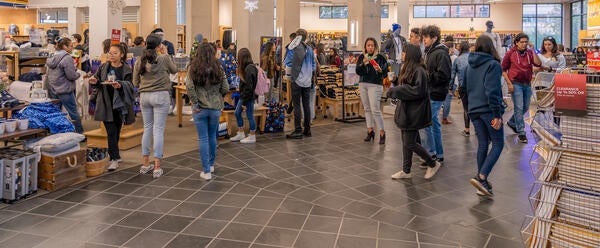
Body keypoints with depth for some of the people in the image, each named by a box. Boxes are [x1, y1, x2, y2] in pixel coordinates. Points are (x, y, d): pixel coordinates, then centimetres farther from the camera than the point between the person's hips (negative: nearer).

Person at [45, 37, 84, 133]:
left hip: (52, 90, 8)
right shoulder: (67, 58, -16)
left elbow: (48, 73, 17)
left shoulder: (53, 57, 9)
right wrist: (78, 74, 3)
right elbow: (71, 76, -18)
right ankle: (80, 133, 10)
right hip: (65, 91, -8)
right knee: (73, 113, 3)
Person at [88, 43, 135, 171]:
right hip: (106, 104, 0)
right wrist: (94, 82, -11)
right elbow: (98, 83, 11)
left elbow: (129, 85, -12)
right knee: (111, 132, -4)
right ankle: (115, 157, 1)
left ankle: (114, 156, 28)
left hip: (120, 104, 0)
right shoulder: (103, 67, 5)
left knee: (117, 131, 11)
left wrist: (120, 85, -31)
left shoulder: (127, 69, -1)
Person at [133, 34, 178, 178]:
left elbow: (135, 83, 9)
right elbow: (174, 70, 13)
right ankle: (157, 167, 0)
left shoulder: (139, 62, 4)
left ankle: (145, 164, 20)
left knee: (147, 128, 14)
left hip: (144, 96, 4)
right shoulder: (164, 59, -6)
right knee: (158, 130, -2)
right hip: (160, 96, -4)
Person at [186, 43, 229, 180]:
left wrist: (195, 103, -10)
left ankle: (206, 171, 6)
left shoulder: (194, 68, -5)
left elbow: (189, 86, -17)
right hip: (216, 107, 2)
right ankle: (211, 165, 33)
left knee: (203, 139, 4)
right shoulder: (218, 68, -2)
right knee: (212, 137, 18)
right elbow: (225, 88, -4)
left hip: (200, 108, -2)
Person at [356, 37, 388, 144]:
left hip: (375, 85, -5)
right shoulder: (361, 57, 7)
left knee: (375, 109, -10)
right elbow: (358, 72, 0)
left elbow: (385, 74, -4)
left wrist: (380, 71, -25)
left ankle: (382, 133, -2)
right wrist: (363, 64, -16)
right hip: (363, 84, 5)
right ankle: (370, 131, 18)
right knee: (367, 108, 9)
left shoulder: (380, 57, -4)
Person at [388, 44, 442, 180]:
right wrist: (395, 90, 4)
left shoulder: (419, 71, -17)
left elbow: (418, 91, -23)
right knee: (406, 142, 13)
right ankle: (406, 171, 22)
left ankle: (433, 164, 13)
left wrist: (396, 91, -19)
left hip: (414, 113, -10)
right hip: (406, 111, 10)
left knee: (410, 143, -4)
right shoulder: (408, 69, 13)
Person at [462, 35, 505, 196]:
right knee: (498, 144, 1)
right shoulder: (492, 64, -8)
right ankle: (481, 177, -13)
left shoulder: (470, 66, 13)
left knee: (482, 144, 11)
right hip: (488, 110, -6)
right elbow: (492, 91, -17)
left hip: (474, 110, 6)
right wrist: (497, 115, -16)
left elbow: (465, 88, 19)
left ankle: (482, 183, 12)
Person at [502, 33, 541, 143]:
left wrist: (533, 50, -11)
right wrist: (509, 83, -9)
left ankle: (512, 122, 38)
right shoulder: (510, 53, -4)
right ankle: (521, 133, 0)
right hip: (516, 84, -5)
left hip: (527, 84, 5)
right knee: (519, 108, -5)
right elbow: (503, 70, -2)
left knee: (525, 108, 15)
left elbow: (538, 64, -10)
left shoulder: (530, 53, 5)